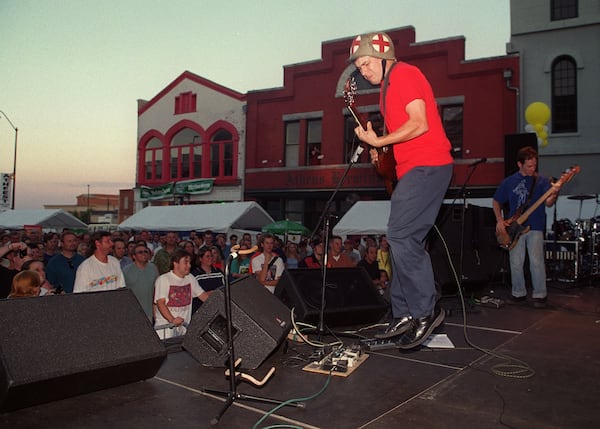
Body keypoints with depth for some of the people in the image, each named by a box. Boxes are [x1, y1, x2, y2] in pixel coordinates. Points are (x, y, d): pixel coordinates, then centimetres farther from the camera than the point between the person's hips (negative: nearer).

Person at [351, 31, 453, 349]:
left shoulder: (404, 75, -7)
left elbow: (419, 124, -18)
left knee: (401, 236, -16)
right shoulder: (388, 86, 23)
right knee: (404, 240, 7)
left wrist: (379, 142, -12)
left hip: (427, 165, -10)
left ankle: (425, 311, -6)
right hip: (412, 169, 11)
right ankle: (405, 315, 13)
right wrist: (379, 151, 12)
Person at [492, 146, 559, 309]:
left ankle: (539, 295, 5)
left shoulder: (541, 181, 2)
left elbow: (548, 203, -11)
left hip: (535, 227, -1)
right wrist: (499, 220, 2)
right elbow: (496, 202, 14)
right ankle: (518, 293, 21)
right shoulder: (509, 182, 5)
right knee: (516, 263, 4)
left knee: (536, 262, -8)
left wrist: (554, 194, -32)